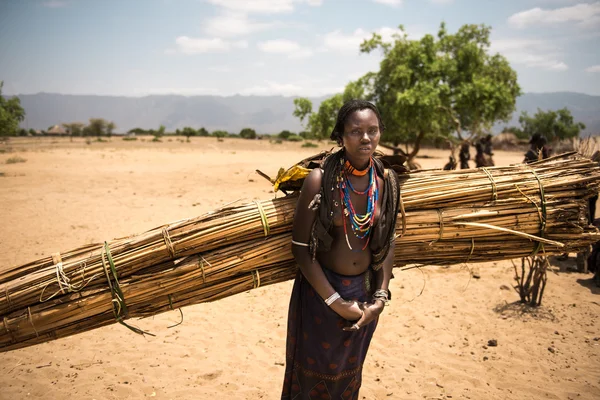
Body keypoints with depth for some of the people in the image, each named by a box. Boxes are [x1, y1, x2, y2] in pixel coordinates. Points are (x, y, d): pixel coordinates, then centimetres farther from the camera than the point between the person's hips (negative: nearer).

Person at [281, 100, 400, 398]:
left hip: (365, 290, 4)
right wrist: (335, 301, -16)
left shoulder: (387, 181, -6)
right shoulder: (320, 180, -19)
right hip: (321, 288, -4)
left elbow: (387, 242, 3)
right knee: (315, 371, 15)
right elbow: (301, 247, -16)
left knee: (348, 373, 23)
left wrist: (380, 296, -5)